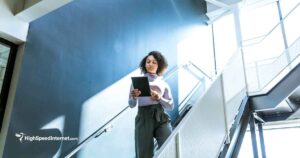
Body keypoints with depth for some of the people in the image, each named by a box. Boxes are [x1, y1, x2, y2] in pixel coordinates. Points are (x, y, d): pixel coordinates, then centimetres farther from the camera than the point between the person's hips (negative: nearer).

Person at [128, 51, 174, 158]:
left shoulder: (163, 84, 17)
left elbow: (171, 106, 12)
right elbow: (131, 105, 7)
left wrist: (159, 98, -6)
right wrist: (134, 97, -16)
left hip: (161, 118, 1)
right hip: (144, 118, -1)